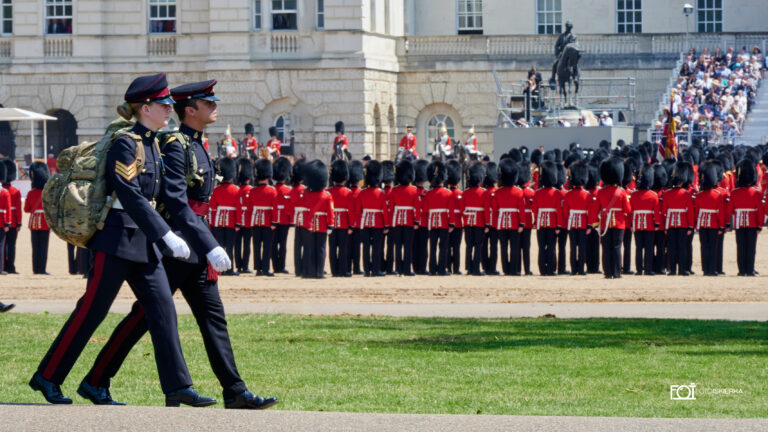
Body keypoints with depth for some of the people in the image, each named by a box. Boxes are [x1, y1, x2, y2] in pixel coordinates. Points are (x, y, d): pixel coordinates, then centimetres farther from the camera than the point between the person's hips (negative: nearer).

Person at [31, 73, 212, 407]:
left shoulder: (152, 143, 12)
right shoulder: (125, 144, -15)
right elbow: (132, 197, -23)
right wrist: (168, 236, -26)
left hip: (144, 241, 9)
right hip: (119, 238, -9)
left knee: (163, 309, 1)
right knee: (92, 310, -1)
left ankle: (178, 387, 0)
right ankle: (47, 376, 10)